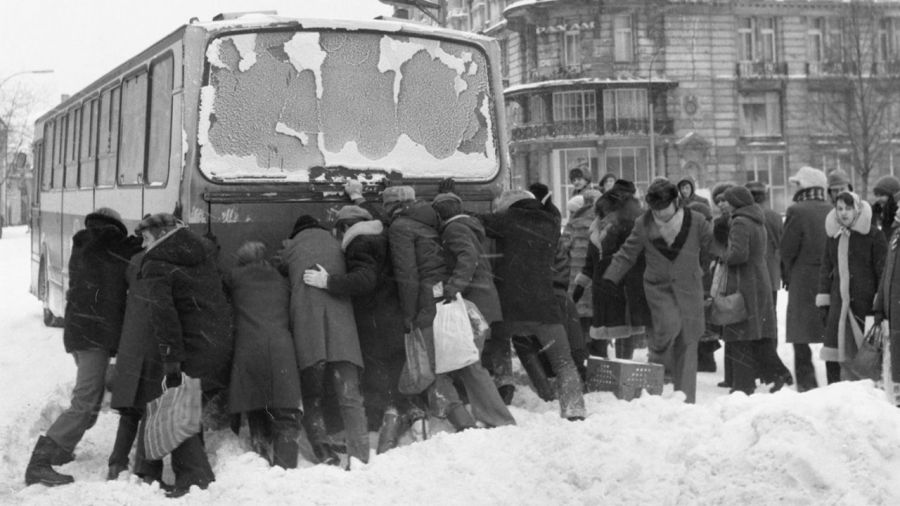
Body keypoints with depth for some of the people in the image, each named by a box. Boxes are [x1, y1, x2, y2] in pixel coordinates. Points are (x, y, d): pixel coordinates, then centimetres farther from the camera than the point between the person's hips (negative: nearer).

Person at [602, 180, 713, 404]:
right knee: (669, 323, -28)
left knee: (687, 343, 1)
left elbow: (710, 247, 11)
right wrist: (610, 278, -5)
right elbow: (627, 254, 2)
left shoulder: (696, 221, -6)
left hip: (688, 287, 1)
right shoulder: (643, 225, -3)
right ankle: (657, 359, 6)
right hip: (658, 286, -1)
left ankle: (686, 398, 10)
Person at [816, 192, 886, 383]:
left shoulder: (873, 236, -4)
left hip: (864, 302, -4)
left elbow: (883, 270, -3)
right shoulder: (833, 235, 11)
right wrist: (823, 300, 11)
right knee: (833, 351, 1)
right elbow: (826, 269, 17)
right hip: (838, 302, 4)